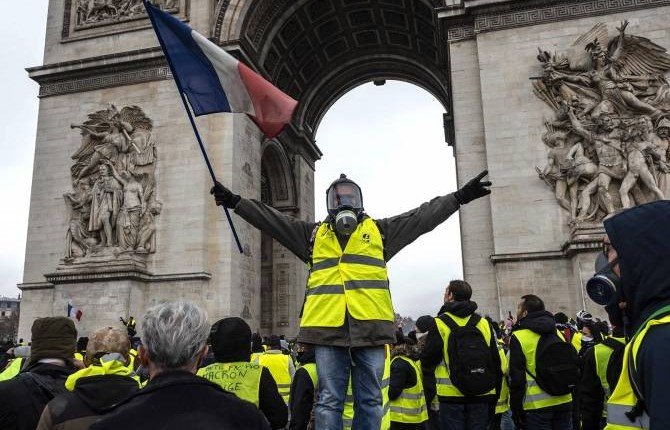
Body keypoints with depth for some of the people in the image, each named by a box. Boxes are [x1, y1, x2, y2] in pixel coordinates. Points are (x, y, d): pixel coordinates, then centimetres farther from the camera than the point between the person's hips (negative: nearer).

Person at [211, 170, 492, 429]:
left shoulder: (379, 230, 15)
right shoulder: (314, 234, 17)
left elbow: (423, 216, 12)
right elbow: (272, 220, 15)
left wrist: (459, 197, 6)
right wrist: (235, 202, 9)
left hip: (370, 327, 0)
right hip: (328, 327, 0)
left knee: (370, 401, 8)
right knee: (329, 401, 4)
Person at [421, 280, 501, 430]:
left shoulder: (440, 323, -7)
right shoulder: (484, 323, 6)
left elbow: (428, 360, -8)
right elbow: (496, 363, 7)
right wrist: (493, 399, 15)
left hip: (452, 395, -3)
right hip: (482, 396, 4)